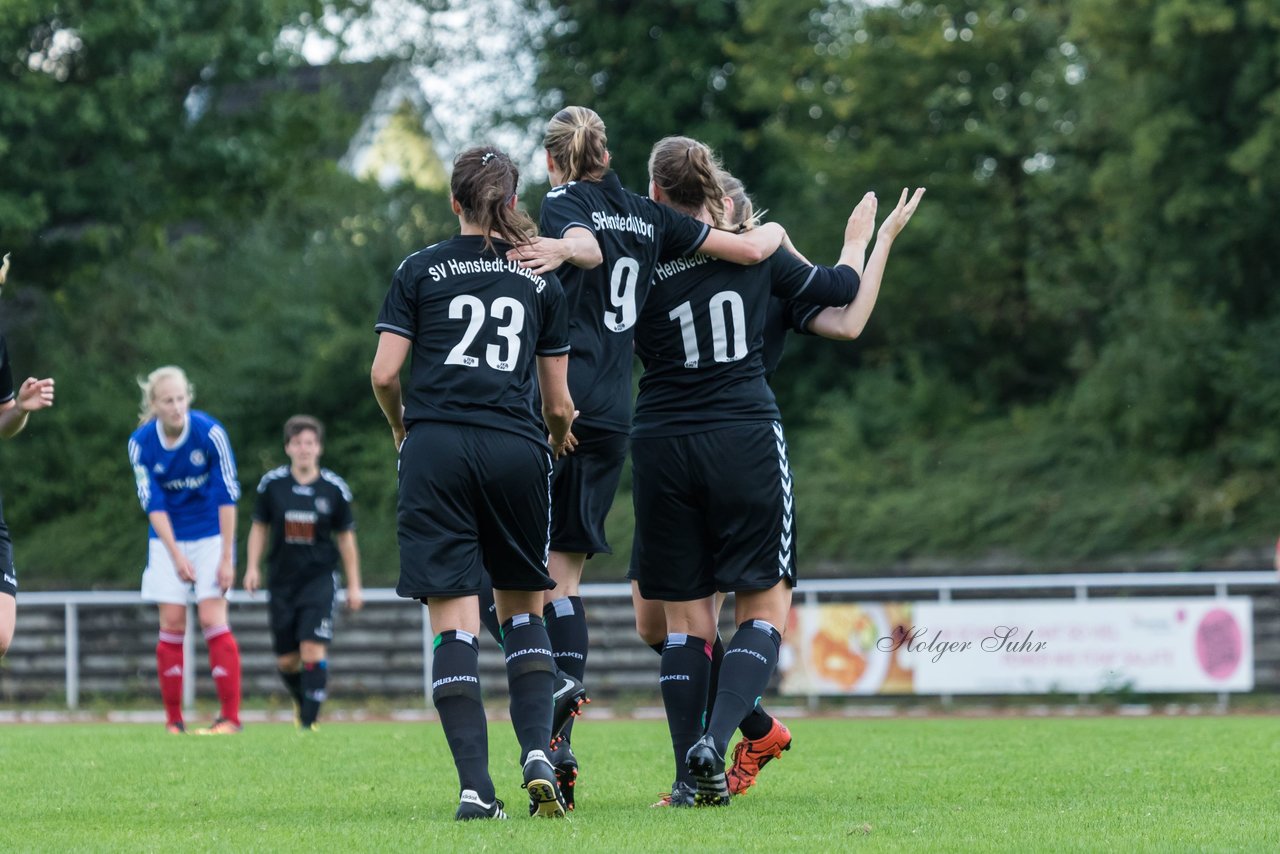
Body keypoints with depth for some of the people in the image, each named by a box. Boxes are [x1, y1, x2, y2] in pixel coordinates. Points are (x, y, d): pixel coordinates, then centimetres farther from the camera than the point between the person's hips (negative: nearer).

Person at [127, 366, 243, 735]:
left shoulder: (210, 433, -18)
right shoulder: (141, 443, -11)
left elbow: (227, 497, -14)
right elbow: (153, 505, -9)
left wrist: (226, 558, -15)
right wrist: (177, 556, -16)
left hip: (210, 535, -2)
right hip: (168, 539, 2)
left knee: (212, 619, -12)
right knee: (171, 624, -2)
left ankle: (231, 716, -9)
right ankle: (173, 721, 4)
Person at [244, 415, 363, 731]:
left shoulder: (334, 488, -3)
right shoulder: (272, 484, -1)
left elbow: (345, 538, 6)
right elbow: (260, 527, 11)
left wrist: (354, 585, 6)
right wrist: (253, 567, 1)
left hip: (320, 577, -2)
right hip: (283, 580, 2)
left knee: (312, 650, -17)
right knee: (286, 661, 5)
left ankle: (309, 722, -12)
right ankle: (302, 701, 35)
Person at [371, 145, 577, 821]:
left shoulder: (420, 270, 8)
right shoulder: (542, 280, 12)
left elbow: (384, 373, 2)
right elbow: (559, 403, 15)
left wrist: (401, 427, 23)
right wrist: (559, 440, 37)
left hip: (436, 452, -1)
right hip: (517, 453, 1)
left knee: (454, 620, -3)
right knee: (523, 611, 16)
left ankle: (475, 787, -13)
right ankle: (537, 754, -4)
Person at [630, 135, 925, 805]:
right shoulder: (755, 253, 1)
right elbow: (839, 290, 15)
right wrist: (857, 241, 33)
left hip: (662, 445, 1)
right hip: (745, 441, -1)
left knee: (685, 618, 8)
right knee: (764, 610, 5)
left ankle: (690, 775, 3)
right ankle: (714, 740, -17)